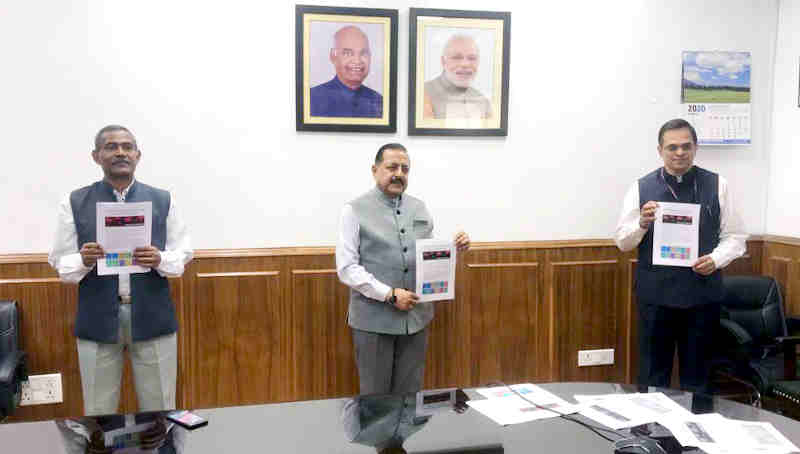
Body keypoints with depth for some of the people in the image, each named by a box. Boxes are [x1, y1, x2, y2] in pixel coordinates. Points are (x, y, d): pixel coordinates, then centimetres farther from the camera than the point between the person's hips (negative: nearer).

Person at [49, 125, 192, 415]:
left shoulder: (163, 200, 5)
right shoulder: (75, 203, 2)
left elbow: (183, 255, 4)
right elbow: (61, 265, 3)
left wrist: (159, 260, -16)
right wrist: (84, 261, -18)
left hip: (152, 317, 1)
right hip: (97, 319, 0)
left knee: (159, 413, 10)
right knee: (98, 416, 10)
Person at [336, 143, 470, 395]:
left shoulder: (419, 208, 11)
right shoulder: (355, 211, -6)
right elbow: (347, 268, -11)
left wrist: (455, 248, -3)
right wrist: (389, 294, -18)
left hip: (416, 317, 4)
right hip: (374, 319, -4)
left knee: (410, 395, 12)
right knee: (375, 396, 7)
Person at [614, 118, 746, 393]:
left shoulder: (717, 185, 2)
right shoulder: (641, 188, 2)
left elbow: (734, 236, 4)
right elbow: (622, 242, 3)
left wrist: (715, 259, -14)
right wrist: (642, 223, -16)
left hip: (702, 295, 1)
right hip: (655, 295, 0)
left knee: (697, 376, 14)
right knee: (653, 375, 9)